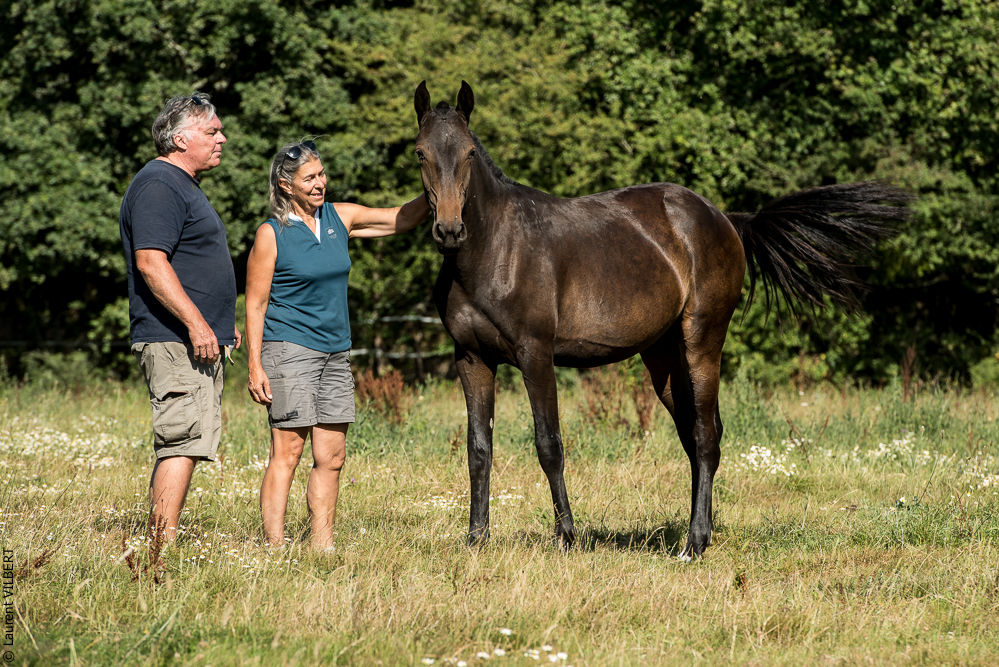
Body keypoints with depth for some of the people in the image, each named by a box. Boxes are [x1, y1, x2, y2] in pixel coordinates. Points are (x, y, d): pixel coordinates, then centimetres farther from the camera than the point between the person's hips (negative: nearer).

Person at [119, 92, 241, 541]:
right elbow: (150, 262, -22)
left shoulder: (184, 186, 22)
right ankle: (165, 549, -17)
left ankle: (159, 542, 13)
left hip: (201, 339, 11)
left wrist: (223, 321, 29)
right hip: (174, 341, -11)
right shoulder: (158, 186, -12)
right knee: (183, 442, -14)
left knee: (180, 445, 10)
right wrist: (196, 323, -25)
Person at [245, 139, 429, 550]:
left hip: (335, 353, 6)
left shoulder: (339, 219, 9)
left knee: (331, 458, 5)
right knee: (288, 451, -9)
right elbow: (255, 304, -7)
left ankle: (323, 547, 10)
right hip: (289, 350, -6)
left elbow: (403, 219, 15)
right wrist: (255, 366, -14)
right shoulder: (272, 235, -7)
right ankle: (274, 547, -9)